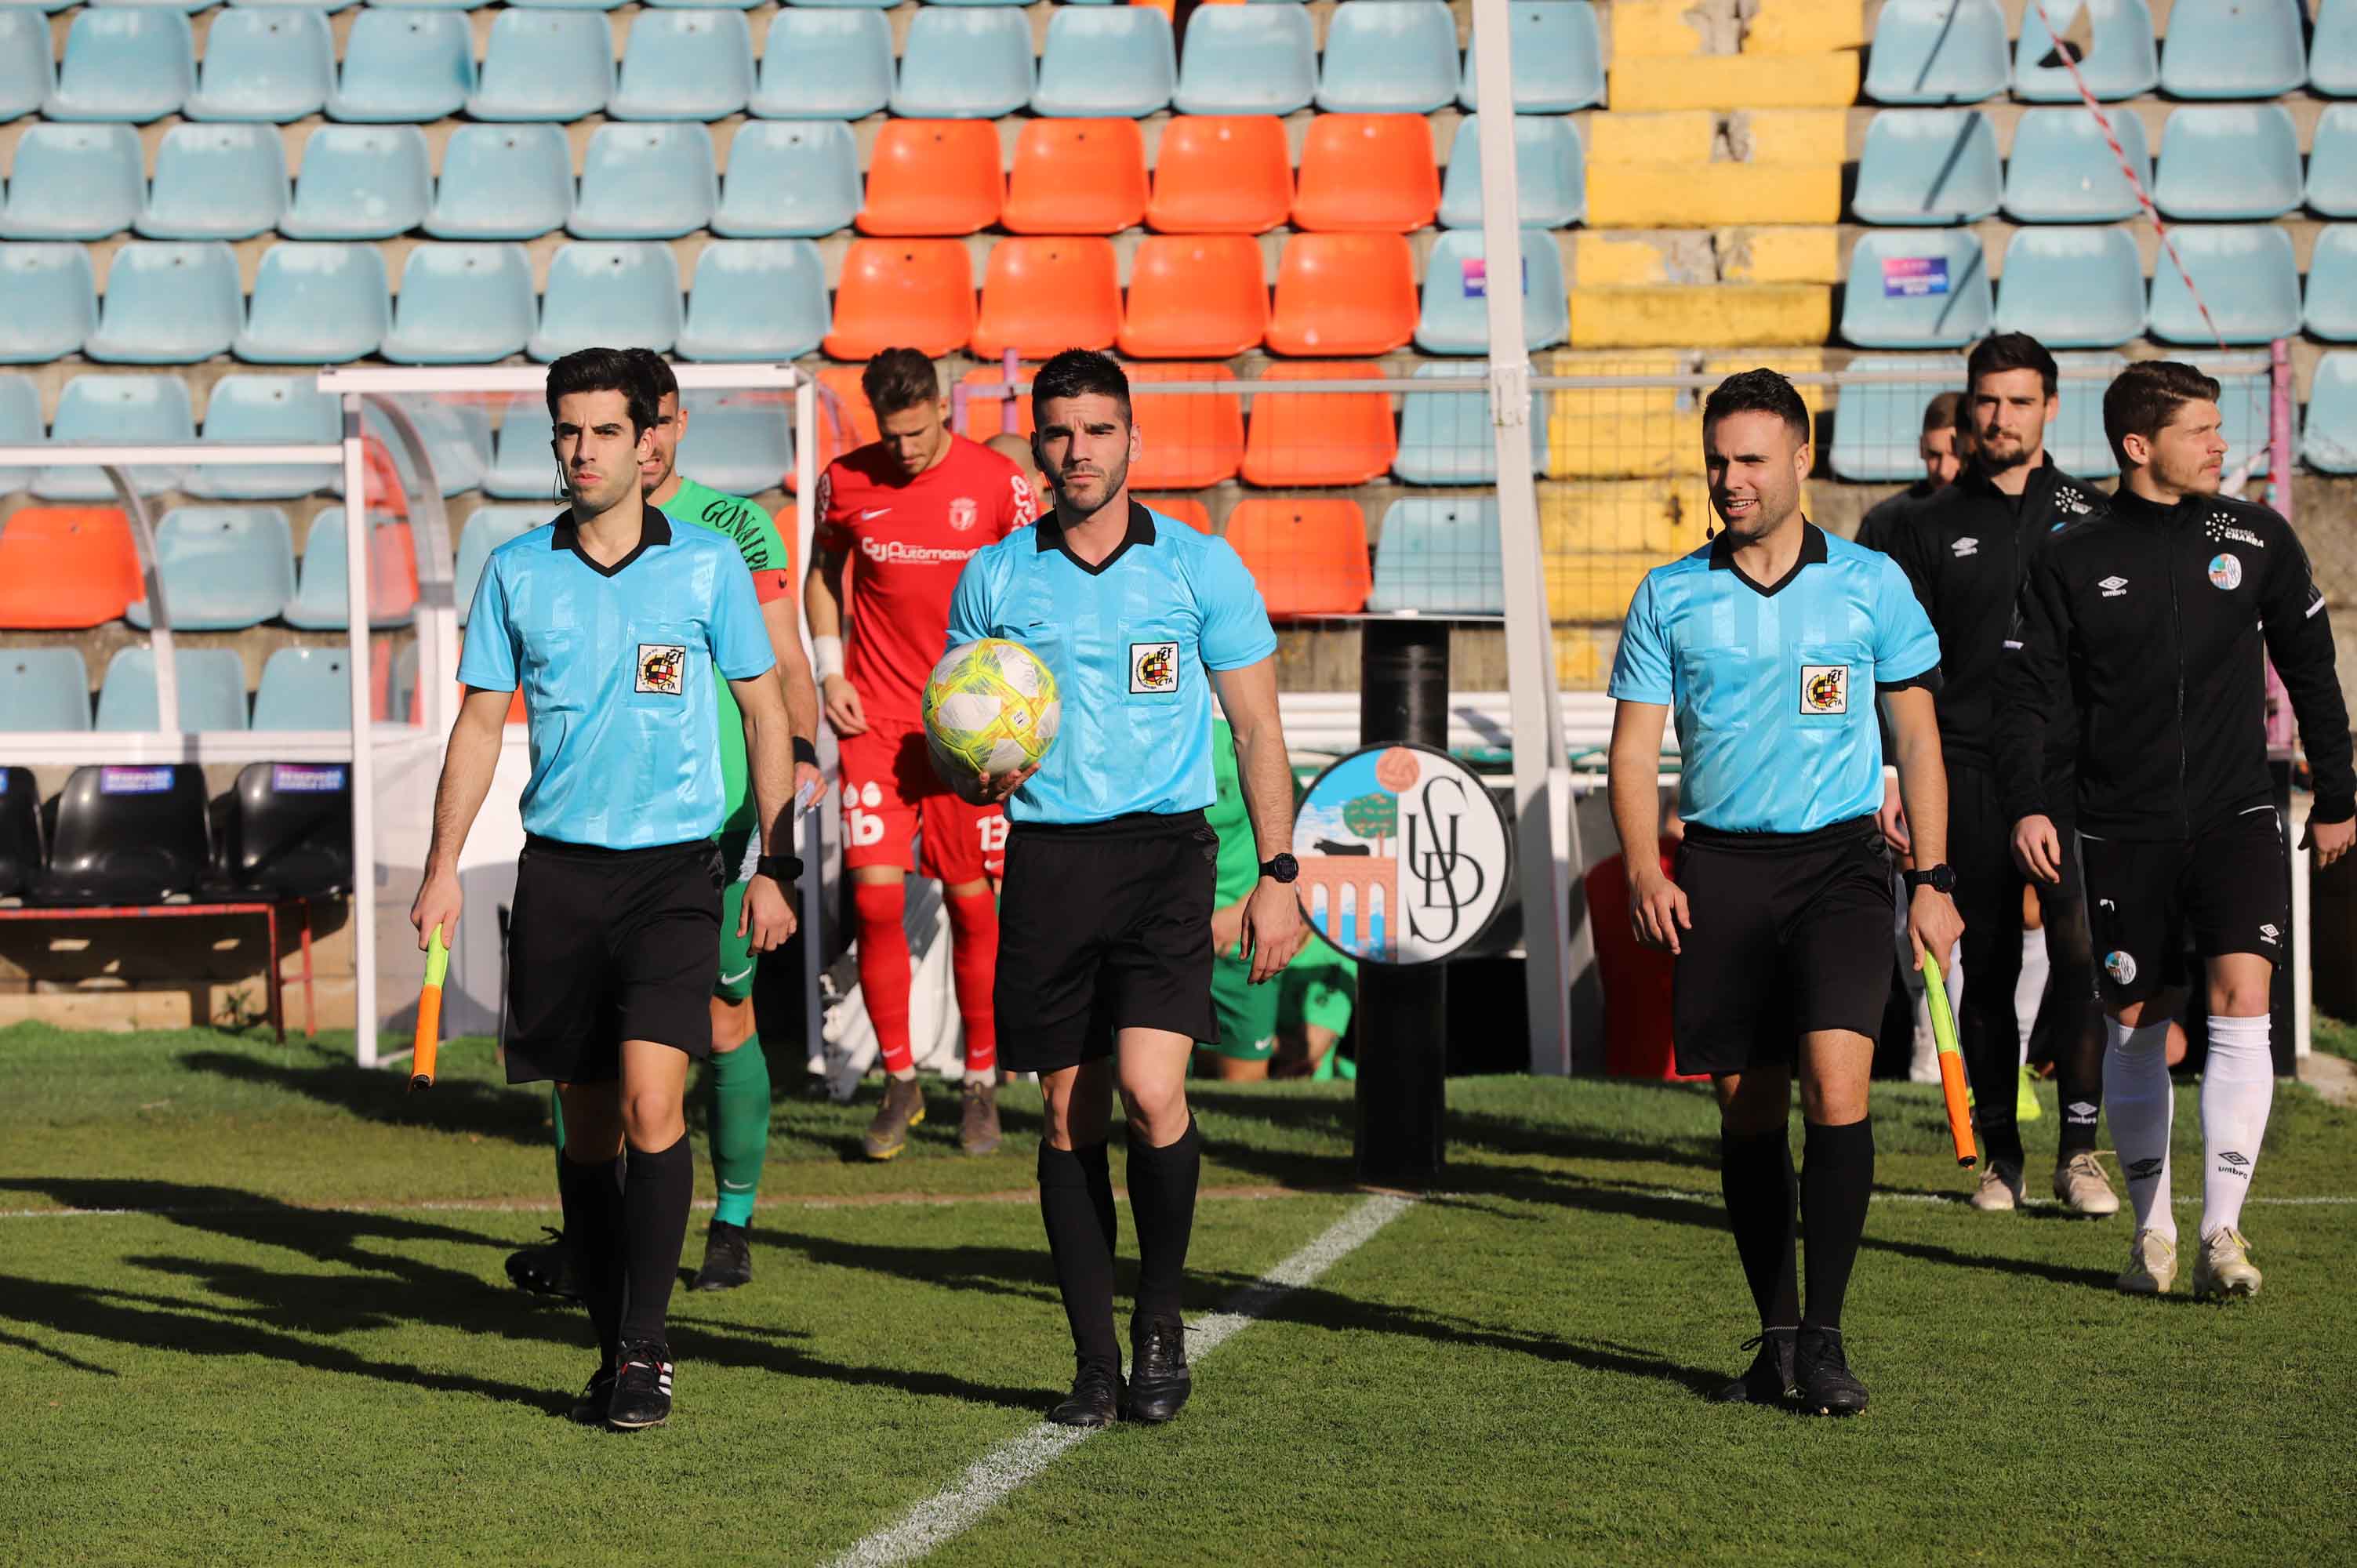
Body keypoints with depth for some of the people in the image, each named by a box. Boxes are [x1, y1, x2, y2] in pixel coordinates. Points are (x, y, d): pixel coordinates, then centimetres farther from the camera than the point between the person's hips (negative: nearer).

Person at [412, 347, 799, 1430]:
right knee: (586, 1123, 7)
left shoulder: (709, 563, 1)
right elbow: (480, 722, 10)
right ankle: (614, 1349, 17)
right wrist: (444, 869, 1)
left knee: (649, 1099, -17)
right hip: (559, 869, 3)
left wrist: (775, 868, 3)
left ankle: (646, 1351, -11)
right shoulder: (516, 571, 5)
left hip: (673, 868, -2)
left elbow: (765, 712, 7)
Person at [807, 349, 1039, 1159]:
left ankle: (981, 1087, 15)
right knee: (876, 898, -7)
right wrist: (830, 669, 5)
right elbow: (823, 571, 17)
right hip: (875, 719, 1)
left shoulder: (997, 485, -5)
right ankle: (899, 1084, 7)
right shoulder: (844, 483, 0)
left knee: (971, 902, 2)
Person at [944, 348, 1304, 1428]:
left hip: (1163, 852, -2)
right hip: (1046, 860, 2)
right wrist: (980, 768, -9)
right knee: (1071, 1116, 3)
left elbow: (1257, 728, 7)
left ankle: (1161, 1319, 4)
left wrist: (1278, 875, 1)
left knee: (1150, 1091, -17)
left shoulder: (1200, 567, 3)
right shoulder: (994, 578, 7)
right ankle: (1096, 1360, 11)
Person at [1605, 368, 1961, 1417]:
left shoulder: (1870, 584, 4)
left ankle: (1825, 1337, -11)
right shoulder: (1669, 596, 6)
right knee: (1747, 1113, 4)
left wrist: (1932, 879, 4)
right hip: (1719, 868, 2)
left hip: (1839, 859, -2)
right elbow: (1635, 747, 6)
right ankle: (1777, 1338, 15)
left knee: (1836, 1086, -17)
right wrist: (1642, 868, -9)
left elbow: (1917, 738, 9)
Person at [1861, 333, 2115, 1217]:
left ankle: (2080, 1147, -10)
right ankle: (1999, 1153, 12)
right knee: (1987, 969, 4)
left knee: (2081, 948, -13)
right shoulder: (1933, 531, 9)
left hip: (2074, 771, -1)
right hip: (1971, 773, 1)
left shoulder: (2091, 520, 8)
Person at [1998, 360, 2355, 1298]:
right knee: (2134, 1023, 5)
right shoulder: (2072, 560, 1)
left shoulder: (2258, 541, 4)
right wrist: (2029, 804, -13)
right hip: (2124, 828, 0)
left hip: (2235, 816, 0)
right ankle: (2151, 1228, 21)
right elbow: (2030, 692, 1)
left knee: (2241, 998, -16)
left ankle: (2222, 1232, -15)